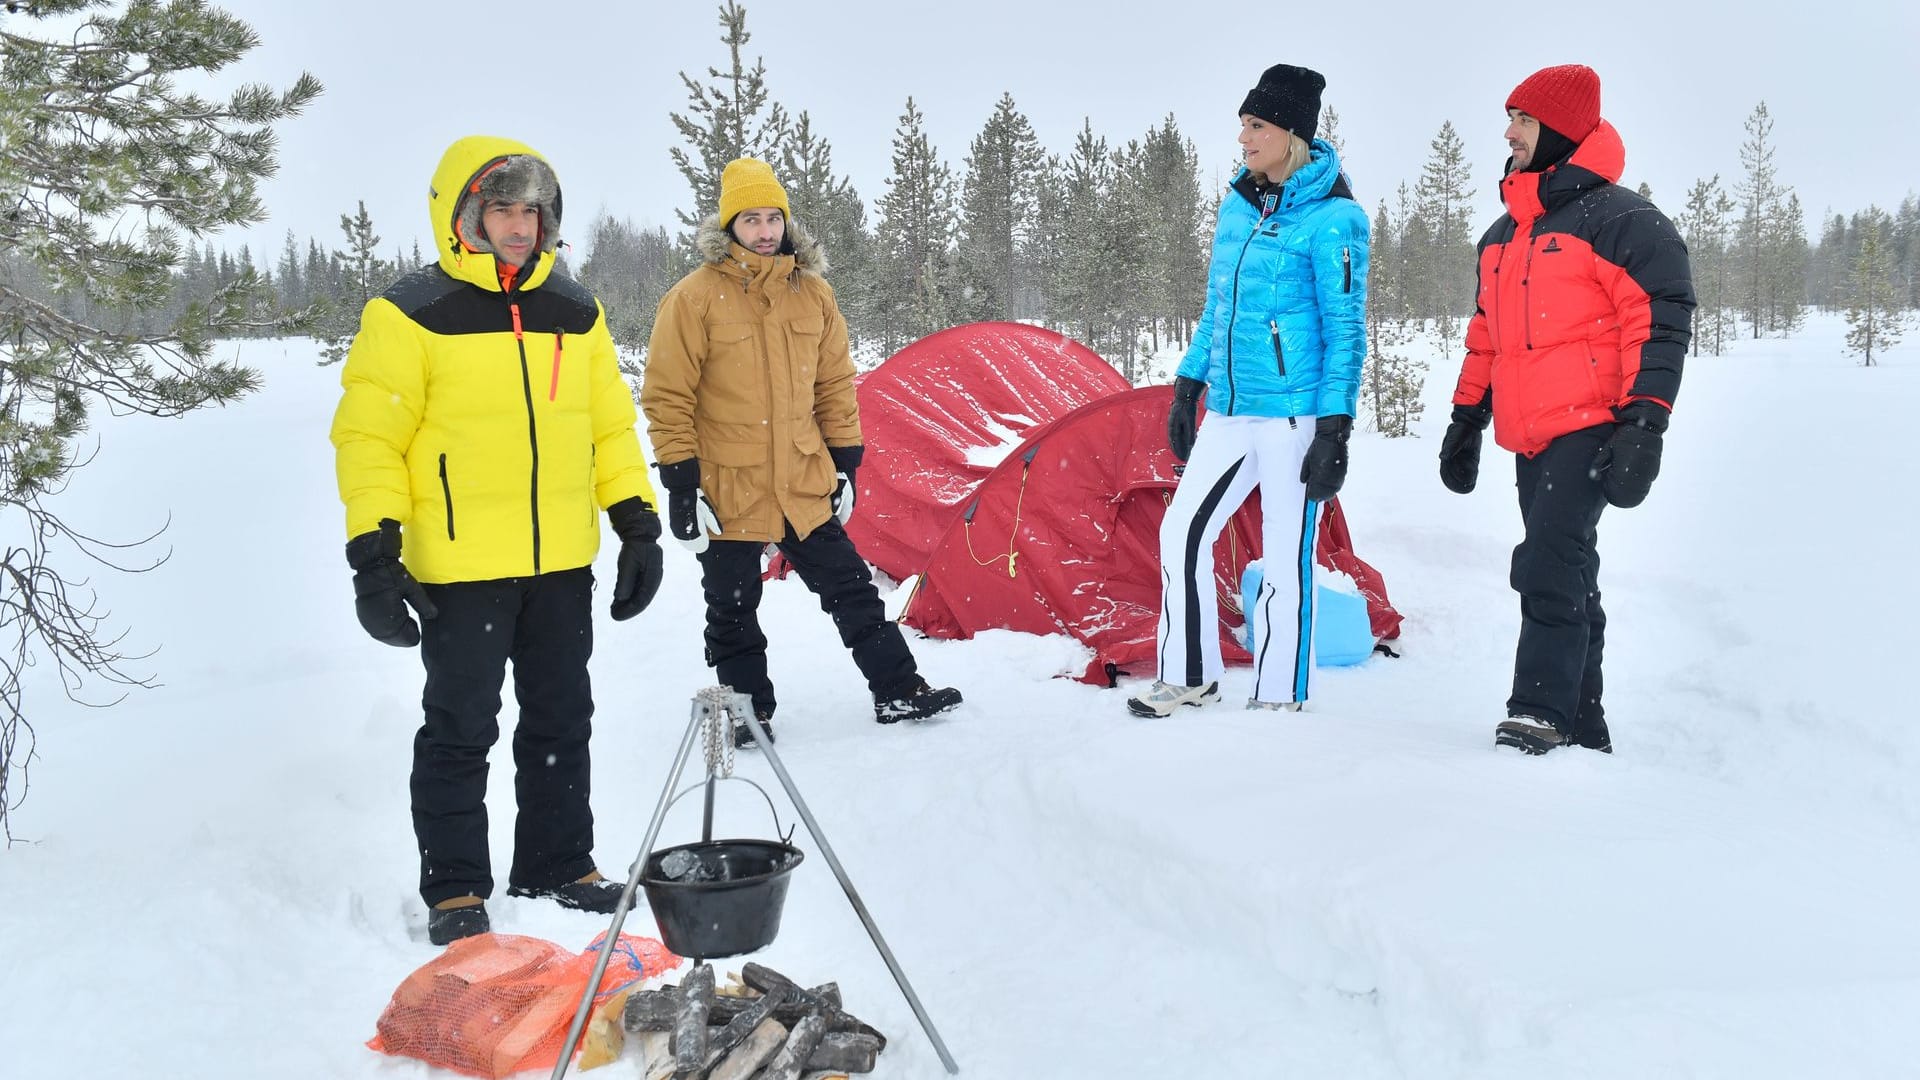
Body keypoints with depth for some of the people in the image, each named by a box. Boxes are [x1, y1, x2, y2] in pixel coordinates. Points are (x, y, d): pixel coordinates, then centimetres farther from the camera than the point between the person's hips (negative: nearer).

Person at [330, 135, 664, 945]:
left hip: (563, 564, 5)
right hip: (460, 567, -5)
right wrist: (373, 553, -13)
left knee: (562, 721, 13)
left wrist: (639, 526, 8)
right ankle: (454, 889, 18)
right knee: (461, 727, 4)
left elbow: (611, 424, 14)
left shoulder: (575, 312, 10)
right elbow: (369, 437, -7)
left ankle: (558, 867, 28)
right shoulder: (411, 314, -5)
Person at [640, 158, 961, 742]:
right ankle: (748, 712, 25)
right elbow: (667, 398, -9)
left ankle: (897, 691, 20)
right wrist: (681, 484, -12)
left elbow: (836, 386, 11)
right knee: (732, 612, 9)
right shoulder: (694, 298, -10)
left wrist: (845, 461, 9)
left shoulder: (813, 293, 4)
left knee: (851, 589, 9)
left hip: (804, 484, 4)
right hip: (727, 488, -3)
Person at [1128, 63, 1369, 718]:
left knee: (1285, 558, 1)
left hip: (1295, 414, -7)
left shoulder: (1331, 217, -10)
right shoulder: (1238, 205, 12)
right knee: (1182, 530, 7)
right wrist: (1188, 387, 18)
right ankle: (1190, 677, 21)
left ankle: (1277, 702, 14)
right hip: (1229, 411, 8)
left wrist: (1336, 429, -15)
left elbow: (1346, 329, -11)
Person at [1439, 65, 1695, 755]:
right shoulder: (1503, 235, 20)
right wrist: (1466, 420, 23)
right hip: (1531, 439, 8)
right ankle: (1582, 731, 16)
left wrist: (1642, 426, -19)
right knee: (1566, 577, 10)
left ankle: (1538, 719, -15)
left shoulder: (1618, 219, -6)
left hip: (1590, 431, -8)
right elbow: (1486, 335, 26)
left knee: (1550, 568, -17)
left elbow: (1660, 322, -12)